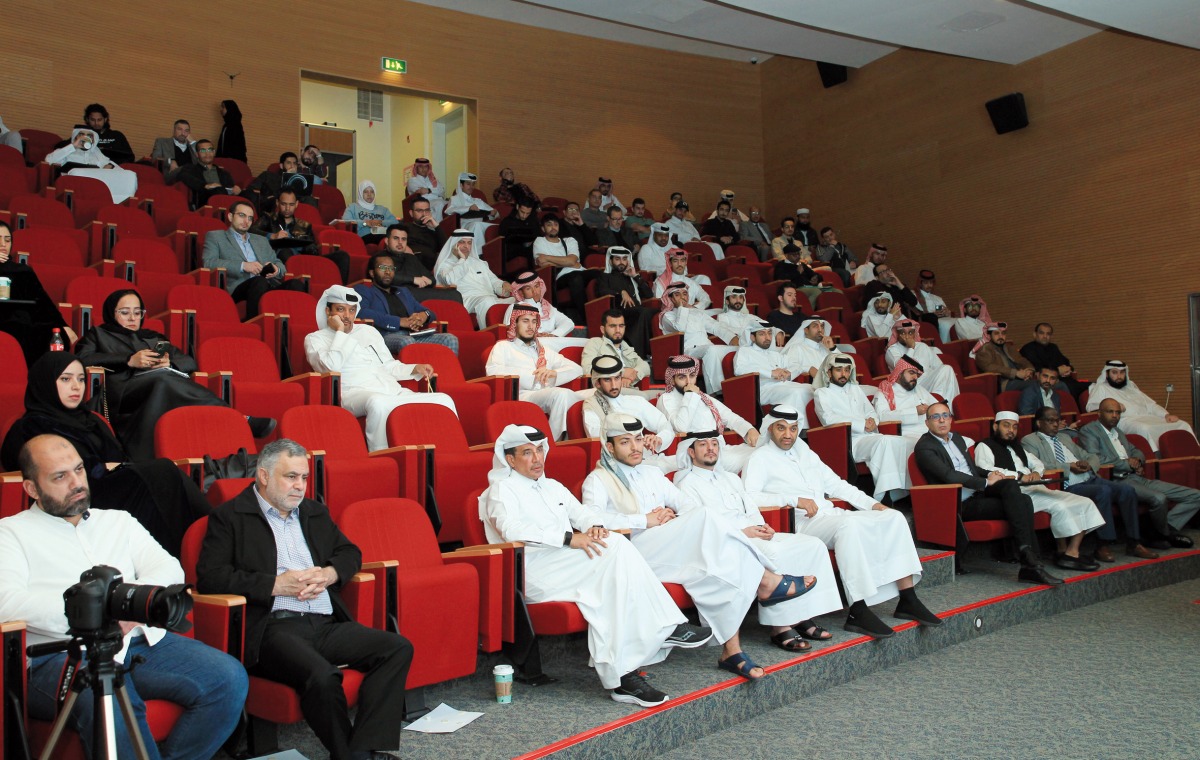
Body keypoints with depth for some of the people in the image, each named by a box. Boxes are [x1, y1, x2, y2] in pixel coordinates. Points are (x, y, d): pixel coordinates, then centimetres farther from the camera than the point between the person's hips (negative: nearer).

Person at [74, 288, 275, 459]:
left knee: (164, 383, -37)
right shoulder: (99, 334, 31)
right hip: (124, 391, -3)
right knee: (163, 380, -37)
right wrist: (129, 360, -1)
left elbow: (190, 362, 27)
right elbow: (82, 358, 7)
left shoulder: (153, 337, 38)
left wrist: (169, 363, 3)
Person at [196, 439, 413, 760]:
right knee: (322, 676, -35)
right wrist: (276, 584, -11)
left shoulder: (315, 512, 24)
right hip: (274, 628, -6)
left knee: (398, 648, -16)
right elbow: (208, 577, -5)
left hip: (327, 624, 6)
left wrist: (328, 574, 2)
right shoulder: (230, 516, 6)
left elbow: (350, 552, 26)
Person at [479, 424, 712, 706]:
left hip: (568, 565, 7)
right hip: (532, 572, -7)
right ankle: (665, 627, -24)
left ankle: (618, 674, -28)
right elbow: (512, 529, -14)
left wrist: (595, 525, -5)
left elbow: (581, 511, 22)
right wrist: (568, 538, -23)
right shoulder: (501, 490, 5)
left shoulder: (552, 487, 30)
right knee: (615, 548, -26)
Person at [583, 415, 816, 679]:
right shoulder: (597, 480, 6)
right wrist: (646, 520, -14)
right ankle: (765, 581, -21)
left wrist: (672, 517, 0)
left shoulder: (652, 473, 27)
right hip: (634, 555, -6)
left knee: (721, 572, -27)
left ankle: (731, 650, -29)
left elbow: (686, 506, 25)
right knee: (705, 517, -28)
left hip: (675, 552, 7)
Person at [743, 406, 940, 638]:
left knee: (894, 517, -10)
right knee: (849, 525, -36)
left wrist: (872, 504, 12)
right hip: (803, 524, -7)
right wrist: (794, 499, -21)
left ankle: (908, 600, -11)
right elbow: (748, 496, -15)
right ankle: (858, 612, -34)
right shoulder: (760, 458, 2)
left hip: (832, 515, 7)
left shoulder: (806, 453, 24)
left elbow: (837, 485, 26)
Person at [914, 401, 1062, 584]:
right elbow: (949, 475, -18)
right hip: (961, 504, -7)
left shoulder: (957, 438, 21)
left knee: (1011, 485, -22)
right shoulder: (924, 447, -7)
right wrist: (986, 482, -16)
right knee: (1018, 504, -21)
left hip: (979, 492, 7)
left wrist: (990, 474, 5)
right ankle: (1030, 562, -18)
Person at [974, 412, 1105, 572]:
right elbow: (985, 470, -15)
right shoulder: (985, 446, 3)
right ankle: (1063, 551, -13)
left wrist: (1036, 472, 6)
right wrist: (1019, 476, -18)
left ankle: (1072, 552, -9)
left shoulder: (1017, 446, 30)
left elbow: (1037, 463, 31)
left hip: (1034, 488, 9)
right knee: (1059, 505, -29)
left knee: (1085, 503, -4)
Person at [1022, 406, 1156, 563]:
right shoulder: (1030, 441, 5)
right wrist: (1069, 467, -16)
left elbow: (1093, 457, 27)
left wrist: (1088, 464, 2)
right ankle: (1102, 546, -23)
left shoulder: (1065, 437, 28)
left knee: (1127, 489, -15)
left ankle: (1133, 544, -8)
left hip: (1090, 479, 8)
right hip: (1068, 487, -7)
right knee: (1103, 490, -31)